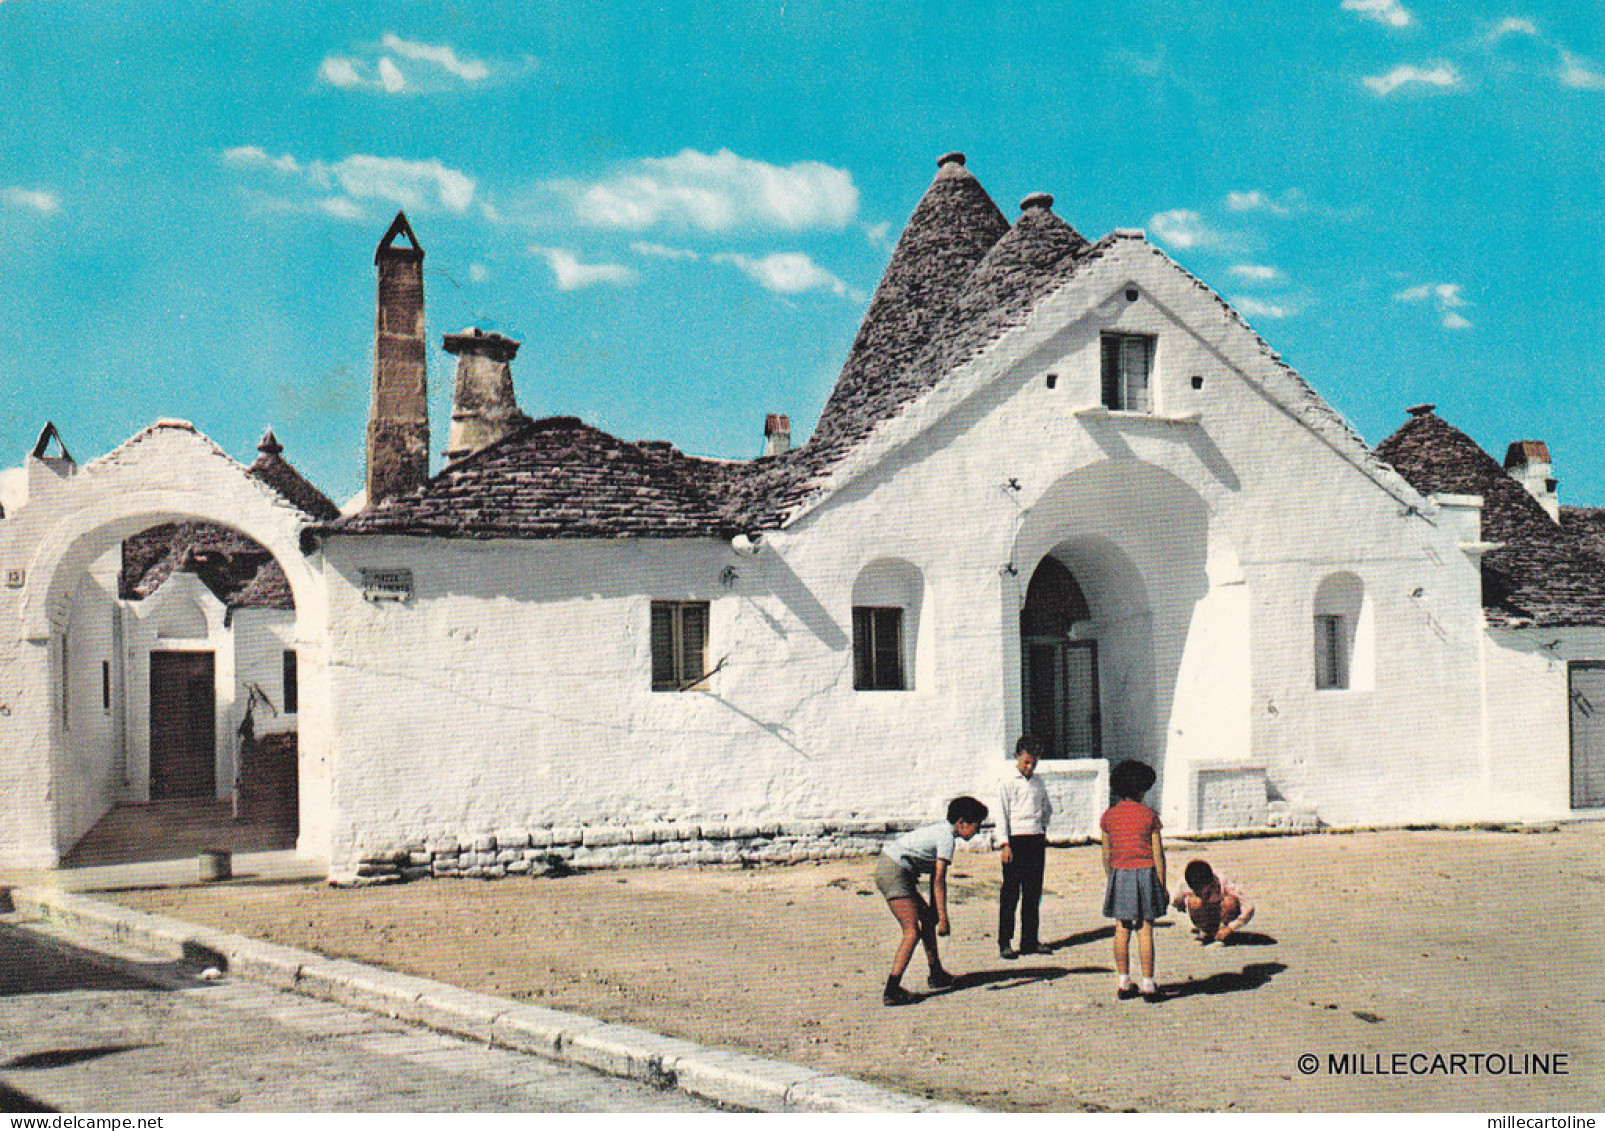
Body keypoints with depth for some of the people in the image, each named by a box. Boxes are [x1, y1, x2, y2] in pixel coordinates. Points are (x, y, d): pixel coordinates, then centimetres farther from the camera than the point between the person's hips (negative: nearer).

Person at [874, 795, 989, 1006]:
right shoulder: (947, 838, -13)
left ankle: (937, 975, 31)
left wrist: (933, 912, 25)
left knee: (927, 918, 21)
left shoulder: (941, 829, 16)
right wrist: (943, 919, -19)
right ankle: (892, 991, -21)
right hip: (895, 872, -11)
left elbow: (935, 876, 22)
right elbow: (939, 881, -19)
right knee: (913, 932, -14)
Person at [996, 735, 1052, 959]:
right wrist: (1006, 844, -13)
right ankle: (1005, 943, -1)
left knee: (1033, 892, 8)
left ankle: (1029, 941, 15)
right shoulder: (1008, 780, -3)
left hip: (1036, 840, 6)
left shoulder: (1037, 781, 14)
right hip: (1016, 840, -6)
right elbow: (1002, 812, -7)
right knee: (1011, 892, -4)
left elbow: (1048, 808, 30)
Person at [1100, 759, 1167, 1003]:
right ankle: (1148, 986, 2)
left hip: (1119, 875, 3)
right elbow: (1158, 854, -4)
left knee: (1122, 931, 9)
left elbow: (1106, 855, 6)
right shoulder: (1149, 816, -5)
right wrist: (1163, 887, 1)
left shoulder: (1108, 816, 2)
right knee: (1145, 932, 0)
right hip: (1145, 874, -3)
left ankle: (1123, 984, 11)